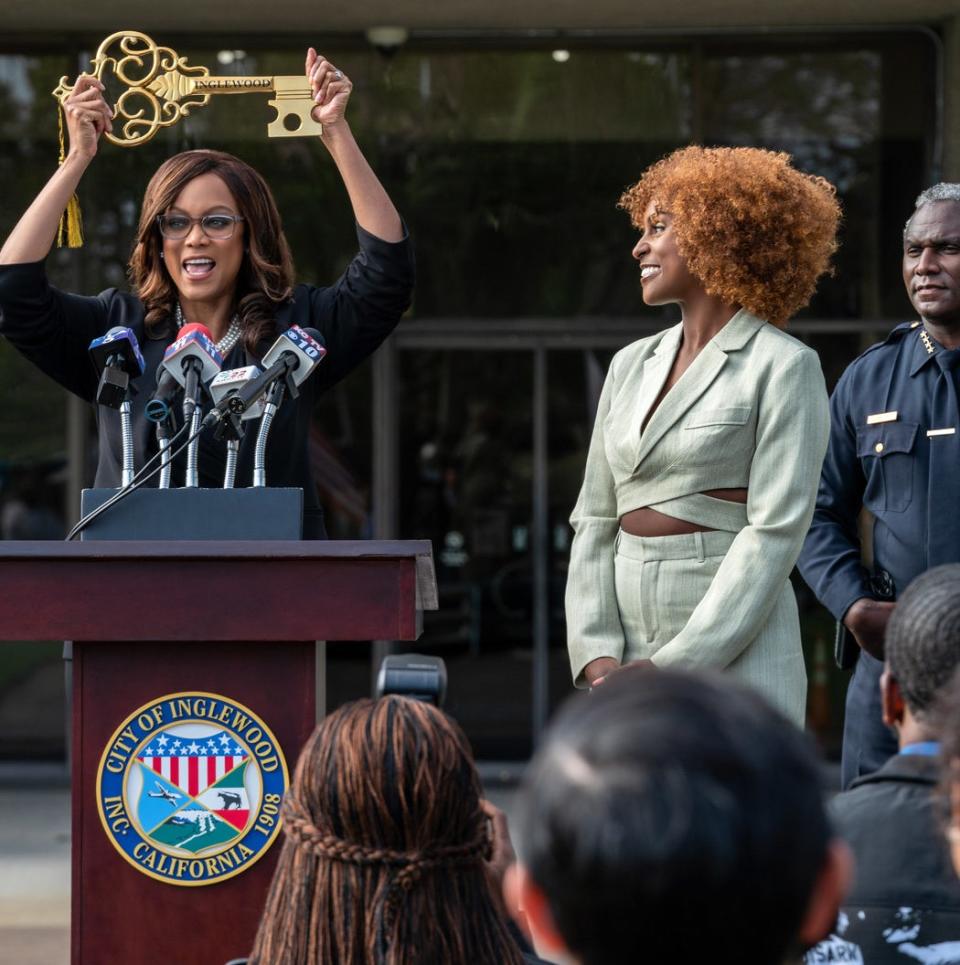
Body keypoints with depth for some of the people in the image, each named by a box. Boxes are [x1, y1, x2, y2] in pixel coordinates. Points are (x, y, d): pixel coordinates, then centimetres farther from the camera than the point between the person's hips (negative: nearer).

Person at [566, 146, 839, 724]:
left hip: (736, 650, -6)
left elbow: (776, 532, -11)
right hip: (632, 665, 6)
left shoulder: (784, 367, -3)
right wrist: (597, 656, -2)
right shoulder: (632, 366, 16)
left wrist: (677, 665, -15)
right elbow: (596, 521, 13)